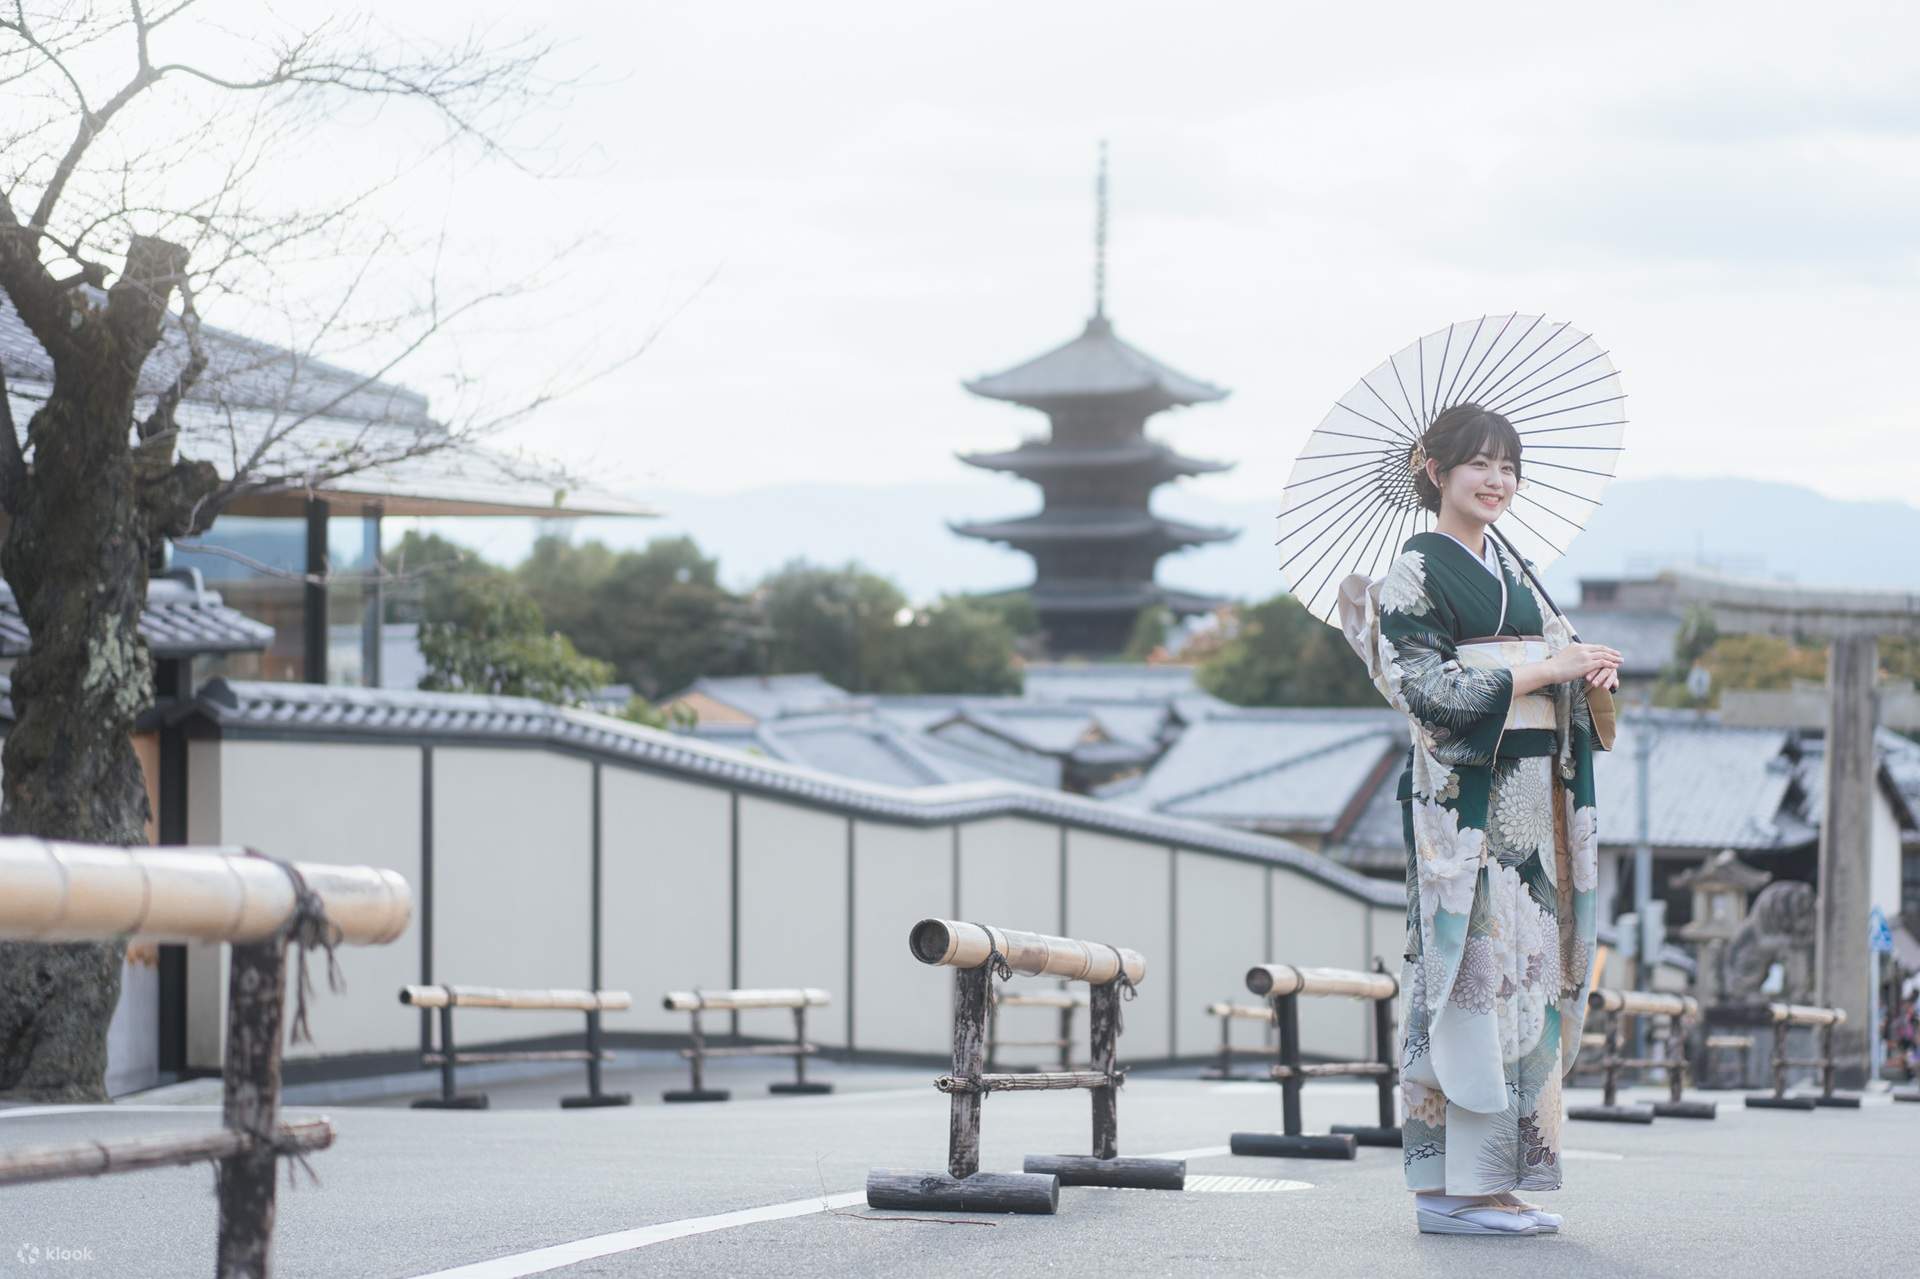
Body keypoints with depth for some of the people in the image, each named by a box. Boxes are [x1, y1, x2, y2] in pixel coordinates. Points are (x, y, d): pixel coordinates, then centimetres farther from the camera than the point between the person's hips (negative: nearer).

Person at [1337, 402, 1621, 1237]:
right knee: (1474, 974, -11)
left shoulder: (1507, 567, 18)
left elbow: (1553, 643, 23)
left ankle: (1496, 1174, 9)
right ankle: (1459, 1186, -9)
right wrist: (1545, 669, -15)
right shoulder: (1416, 572, -5)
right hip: (1465, 799, -8)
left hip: (1533, 798, 8)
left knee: (1526, 972, 6)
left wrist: (1592, 670, 0)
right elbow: (1426, 688, -14)